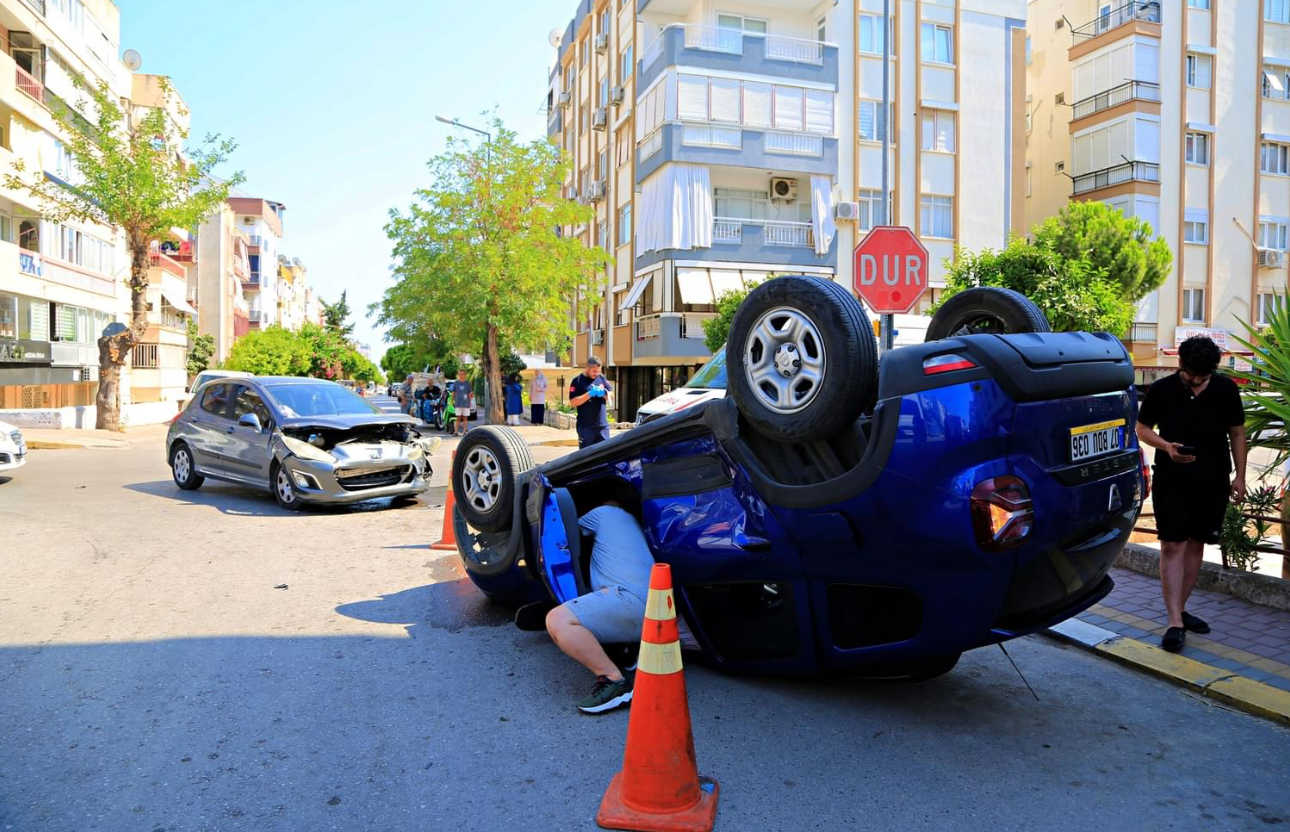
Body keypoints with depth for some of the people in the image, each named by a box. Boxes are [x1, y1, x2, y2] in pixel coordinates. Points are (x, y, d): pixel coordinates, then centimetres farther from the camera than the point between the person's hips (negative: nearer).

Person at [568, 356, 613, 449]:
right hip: (585, 427, -4)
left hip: (602, 425, 4)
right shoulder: (578, 380, -4)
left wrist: (604, 393, -9)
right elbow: (573, 402, -11)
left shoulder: (602, 379, 10)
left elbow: (610, 396, 14)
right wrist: (590, 394, -18)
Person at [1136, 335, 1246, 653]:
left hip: (1213, 483, 3)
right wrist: (1166, 446, -15)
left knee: (1196, 544, 11)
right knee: (1172, 547, -7)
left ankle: (1180, 609, 25)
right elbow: (1143, 428, 4)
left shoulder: (1226, 390, 0)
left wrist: (1239, 475, 5)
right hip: (1171, 482, -3)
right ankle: (1175, 622, -7)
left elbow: (1237, 433, 8)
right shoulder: (1161, 390, -6)